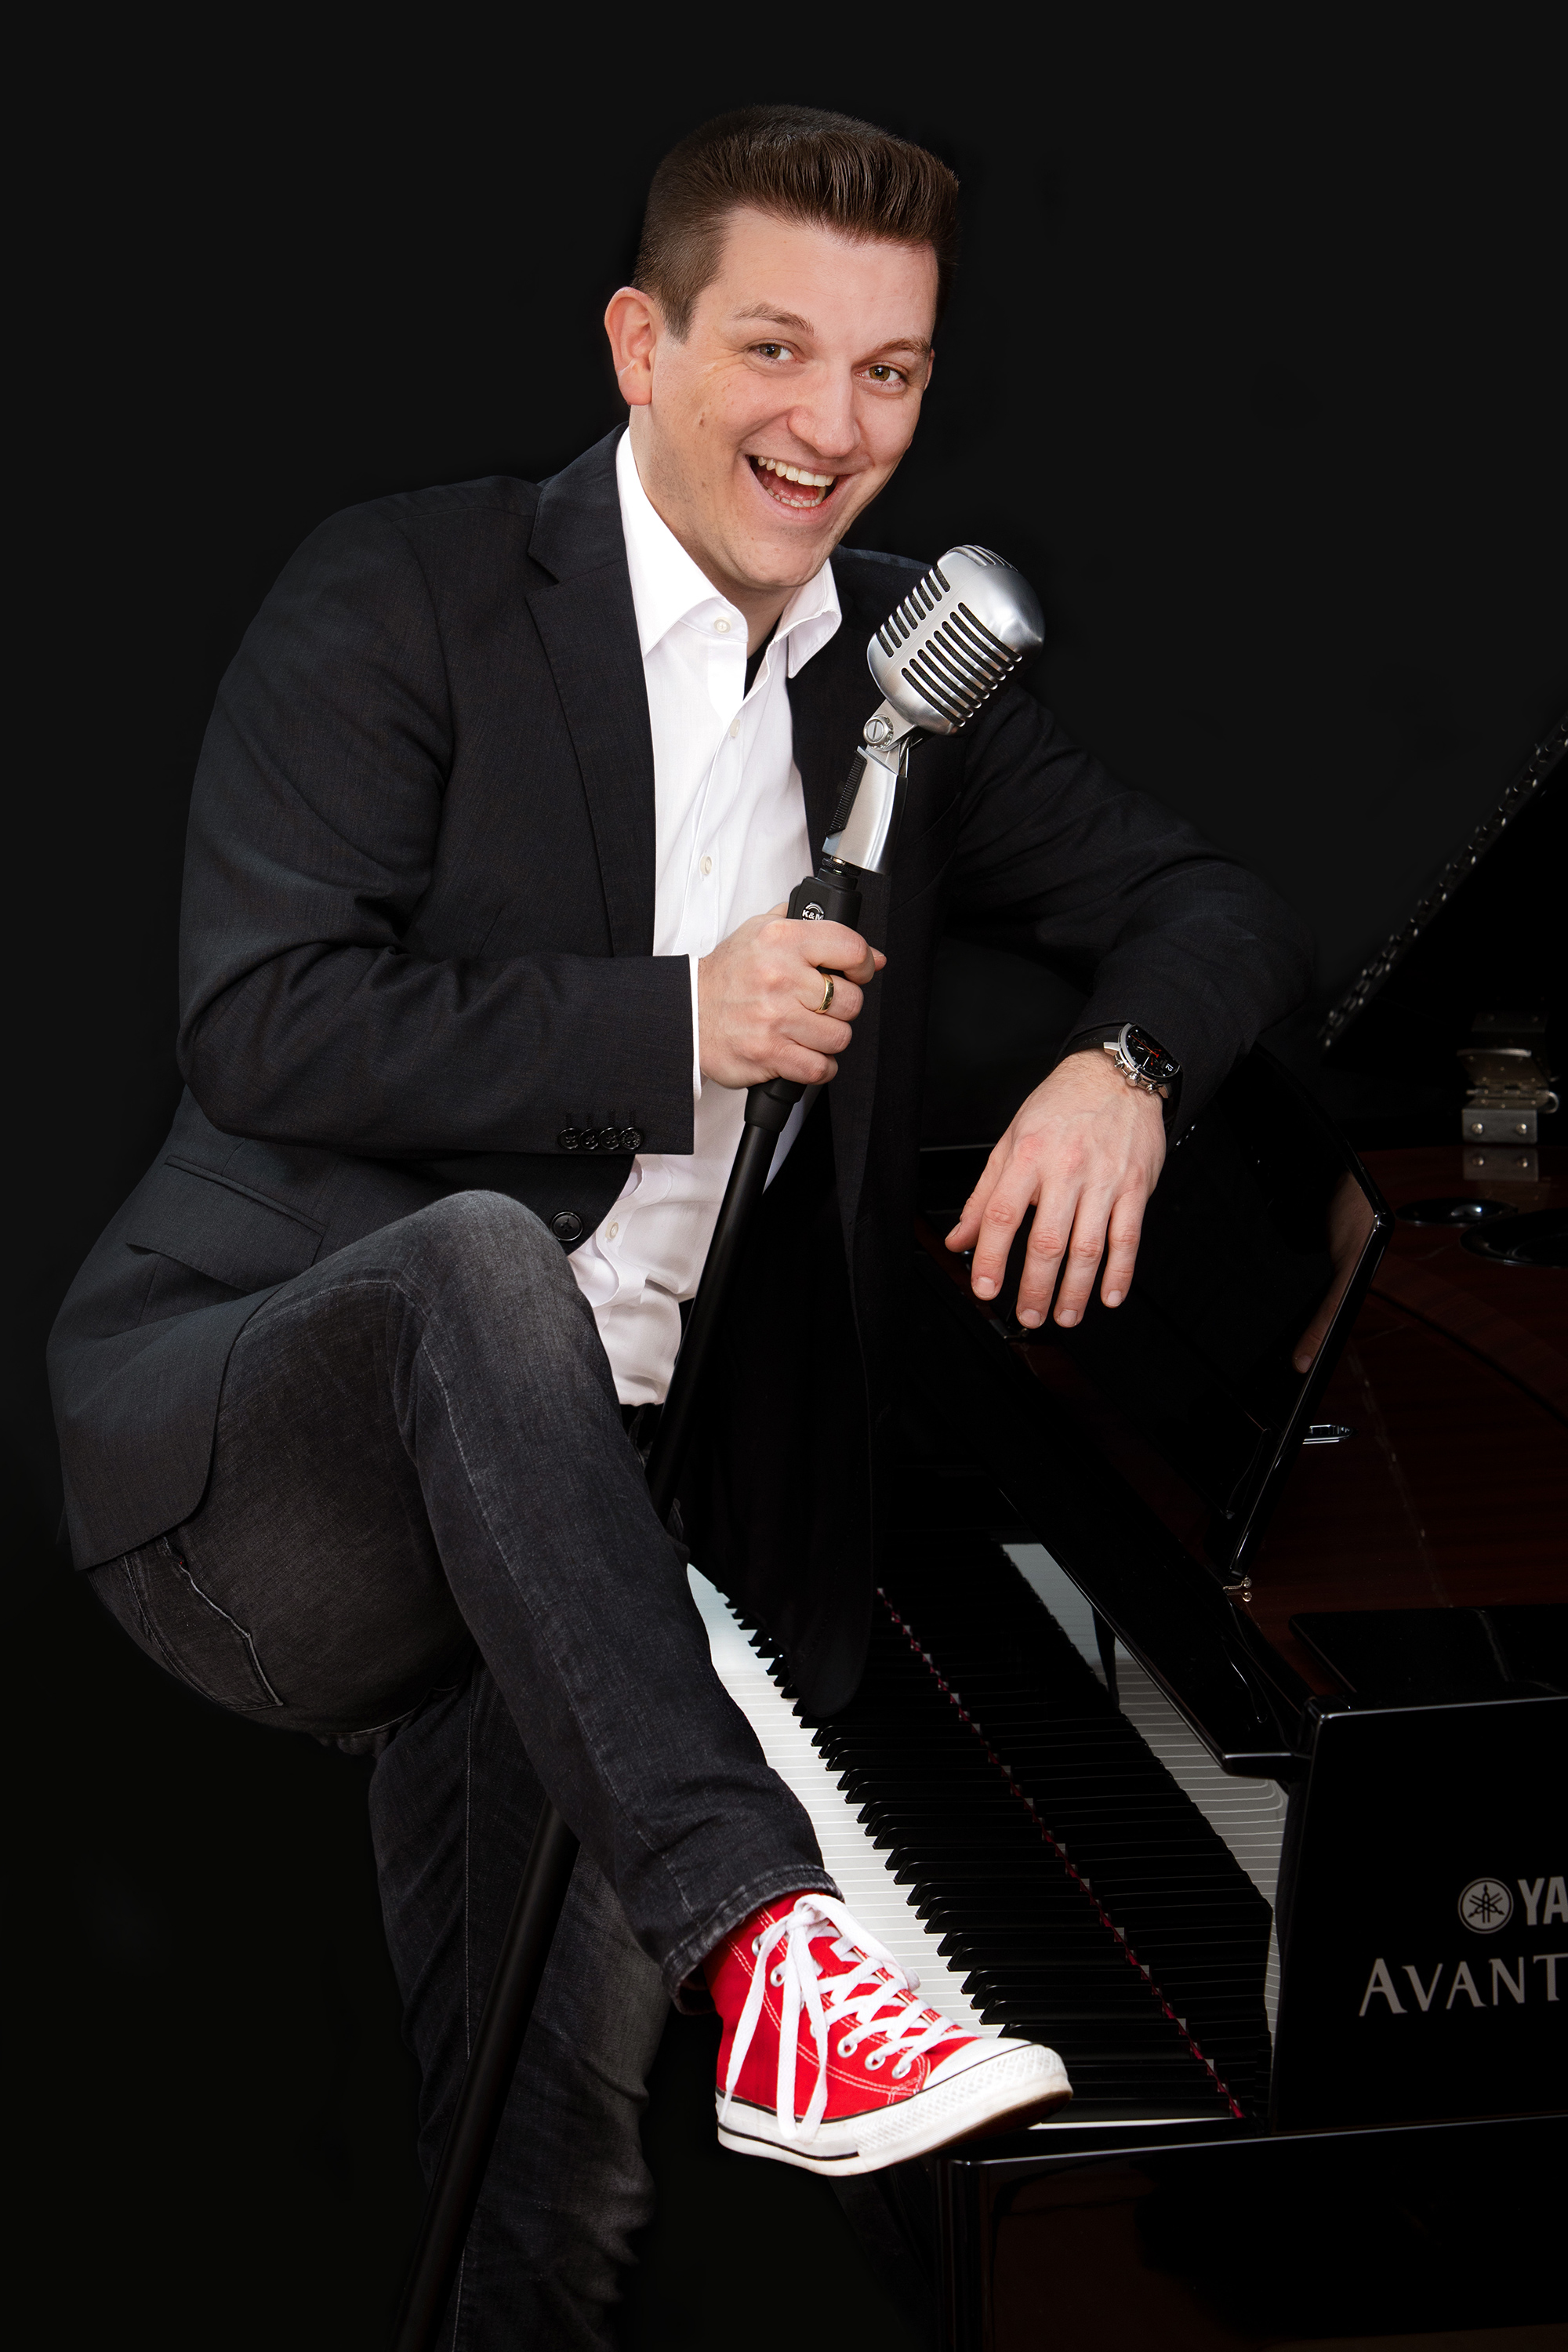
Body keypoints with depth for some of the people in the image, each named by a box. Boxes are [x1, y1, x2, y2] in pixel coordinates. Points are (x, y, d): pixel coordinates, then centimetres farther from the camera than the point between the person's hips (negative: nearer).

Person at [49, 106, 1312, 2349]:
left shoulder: (912, 670, 13)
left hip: (562, 1529, 5)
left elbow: (1213, 906, 14)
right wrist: (675, 1022, -16)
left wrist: (1126, 1062, -8)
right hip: (242, 1460, -5)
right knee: (478, 1253, -39)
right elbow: (264, 1025, -13)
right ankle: (766, 1946, -50)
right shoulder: (409, 594, -3)